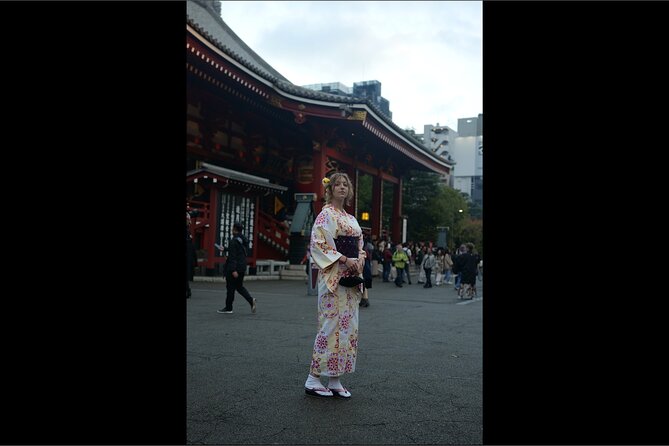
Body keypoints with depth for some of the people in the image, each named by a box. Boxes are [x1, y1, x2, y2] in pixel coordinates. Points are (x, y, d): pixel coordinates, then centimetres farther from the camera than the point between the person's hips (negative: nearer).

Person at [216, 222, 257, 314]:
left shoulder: (233, 241, -16)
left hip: (233, 268, -8)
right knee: (239, 286, 17)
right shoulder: (243, 240, 9)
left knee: (230, 287, 3)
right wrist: (225, 249, 31)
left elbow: (232, 256, -21)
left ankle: (228, 308, 11)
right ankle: (251, 300, -1)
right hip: (242, 267, 8)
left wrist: (233, 270, -24)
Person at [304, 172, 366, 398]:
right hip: (333, 276, -8)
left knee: (348, 325, 6)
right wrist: (344, 259, -18)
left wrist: (360, 258, 0)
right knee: (332, 324, -10)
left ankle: (335, 381, 12)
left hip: (351, 277, 8)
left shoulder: (351, 218, 19)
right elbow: (318, 244, -14)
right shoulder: (326, 214, -4)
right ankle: (313, 379, 0)